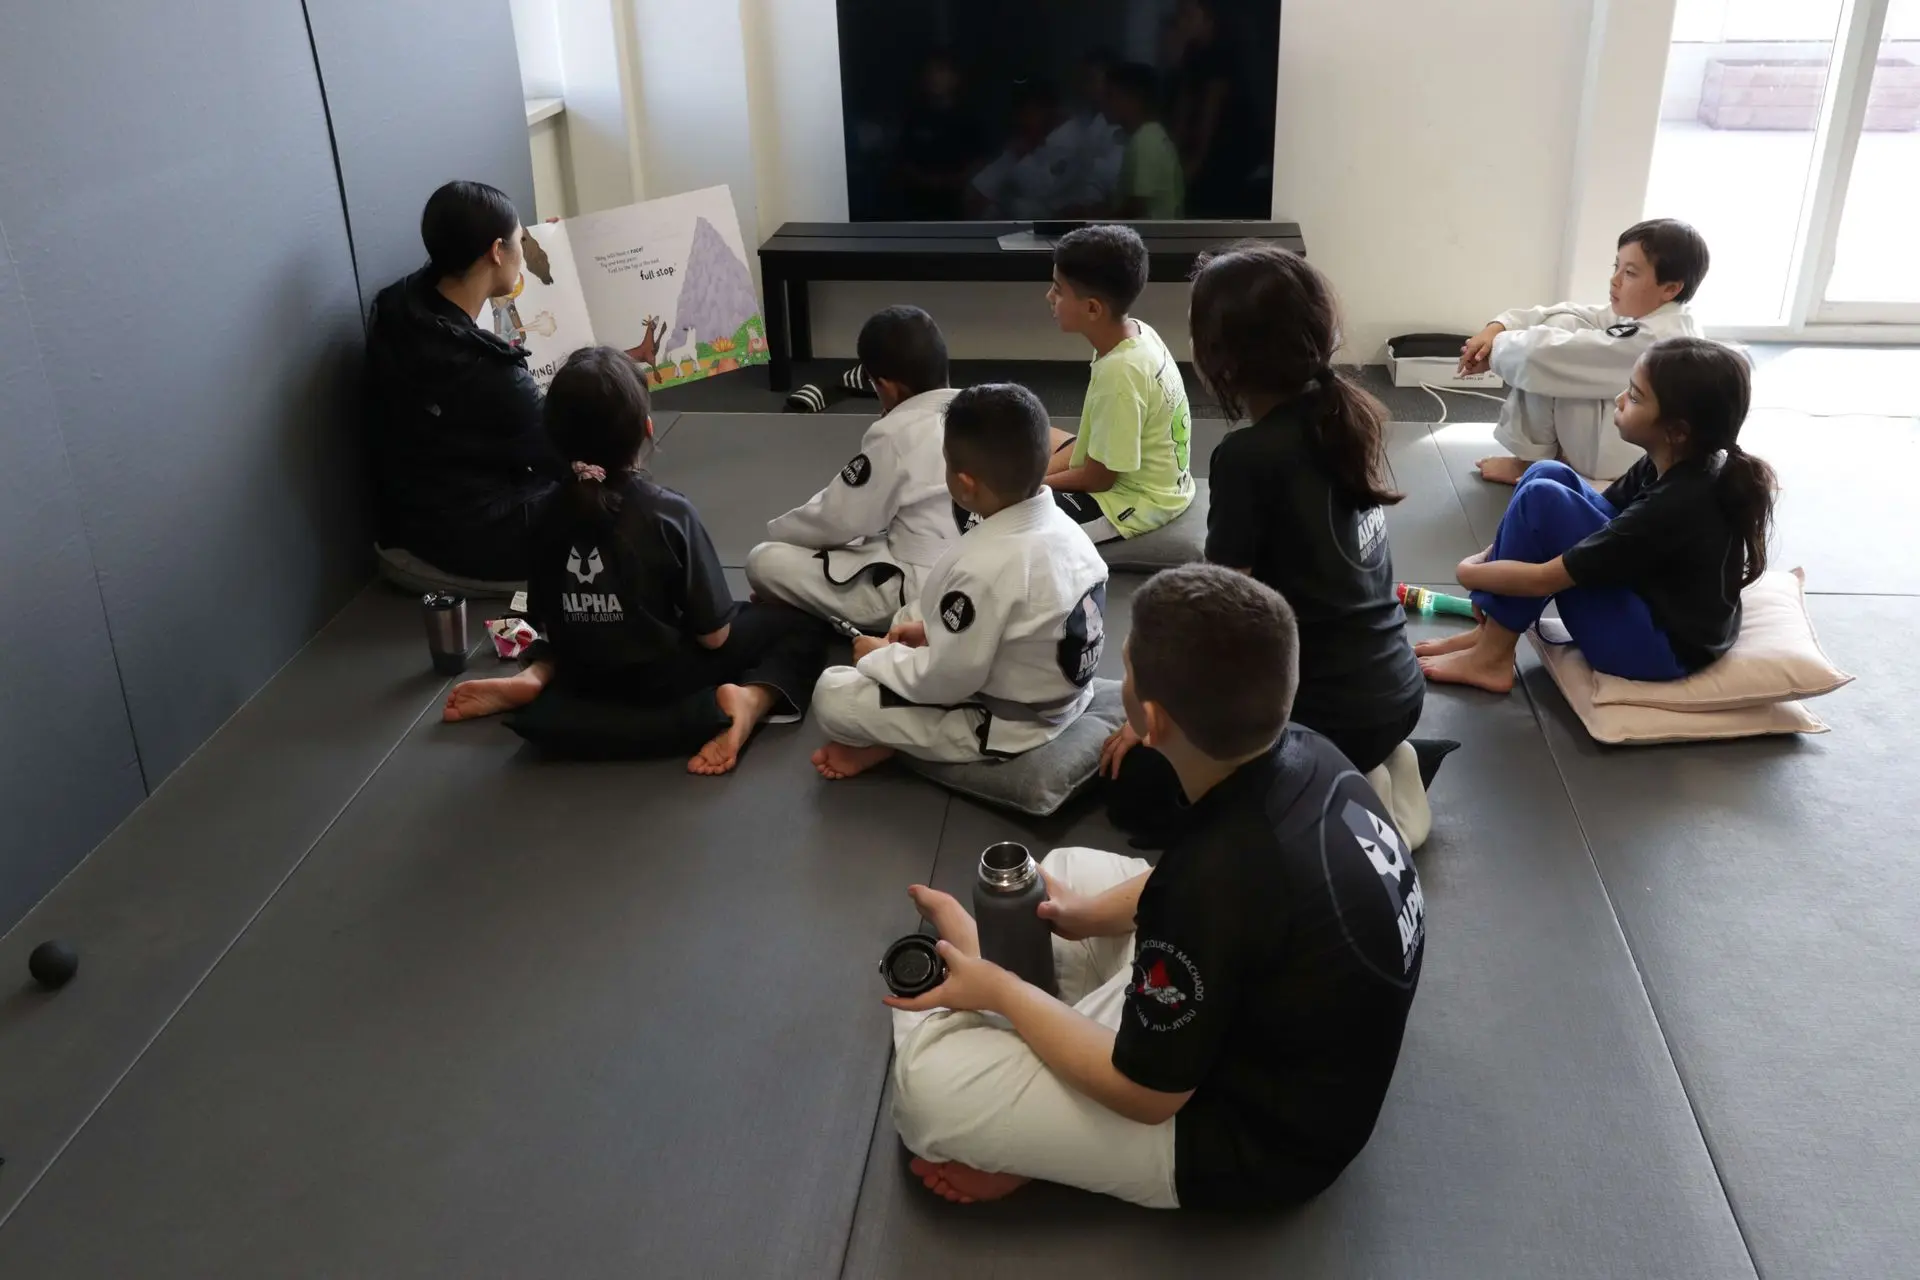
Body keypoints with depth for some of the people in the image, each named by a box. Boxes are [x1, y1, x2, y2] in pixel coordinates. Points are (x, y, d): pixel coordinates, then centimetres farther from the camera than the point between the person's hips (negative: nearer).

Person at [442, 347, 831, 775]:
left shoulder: (545, 511, -9)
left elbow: (548, 623, 0)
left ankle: (534, 679, 11)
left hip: (586, 682, 5)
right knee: (801, 622, 9)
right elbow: (714, 636, -16)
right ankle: (753, 700, -16)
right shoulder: (669, 513, -22)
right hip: (663, 683, -4)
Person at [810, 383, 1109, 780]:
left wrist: (879, 655, -7)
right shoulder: (1059, 524, -7)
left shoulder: (983, 565, -34)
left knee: (831, 697, -8)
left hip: (1001, 728, -9)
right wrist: (932, 627, 8)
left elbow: (945, 681, -25)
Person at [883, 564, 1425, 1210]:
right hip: (1266, 1013, 9)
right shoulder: (1303, 755, -14)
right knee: (1064, 870, 17)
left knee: (926, 1082, -17)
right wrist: (1092, 912, 1)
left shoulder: (1218, 878, -38)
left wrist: (996, 987, -11)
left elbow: (1147, 1093, -22)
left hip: (1258, 1136, -8)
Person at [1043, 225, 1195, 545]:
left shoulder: (1120, 373, -31)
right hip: (1152, 482, 10)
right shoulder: (1137, 334, -5)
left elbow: (1098, 478, -22)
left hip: (1134, 502, -10)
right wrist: (1033, 476, 3)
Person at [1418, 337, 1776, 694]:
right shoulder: (1677, 464, -6)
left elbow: (1543, 579, -25)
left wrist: (1469, 572, -7)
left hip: (1663, 647, -9)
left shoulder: (1674, 506, -30)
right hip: (1654, 595, 9)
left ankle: (1490, 658, -8)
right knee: (1547, 475, 0)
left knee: (1542, 499, -21)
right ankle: (1491, 630, 2)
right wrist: (1490, 555, -1)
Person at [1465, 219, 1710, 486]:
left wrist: (1496, 347, -14)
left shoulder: (1654, 341, -29)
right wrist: (1497, 328, -15)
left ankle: (1530, 461, -1)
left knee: (1549, 358, -18)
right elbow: (1563, 314, -1)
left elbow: (1544, 354, -32)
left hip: (1623, 470, -10)